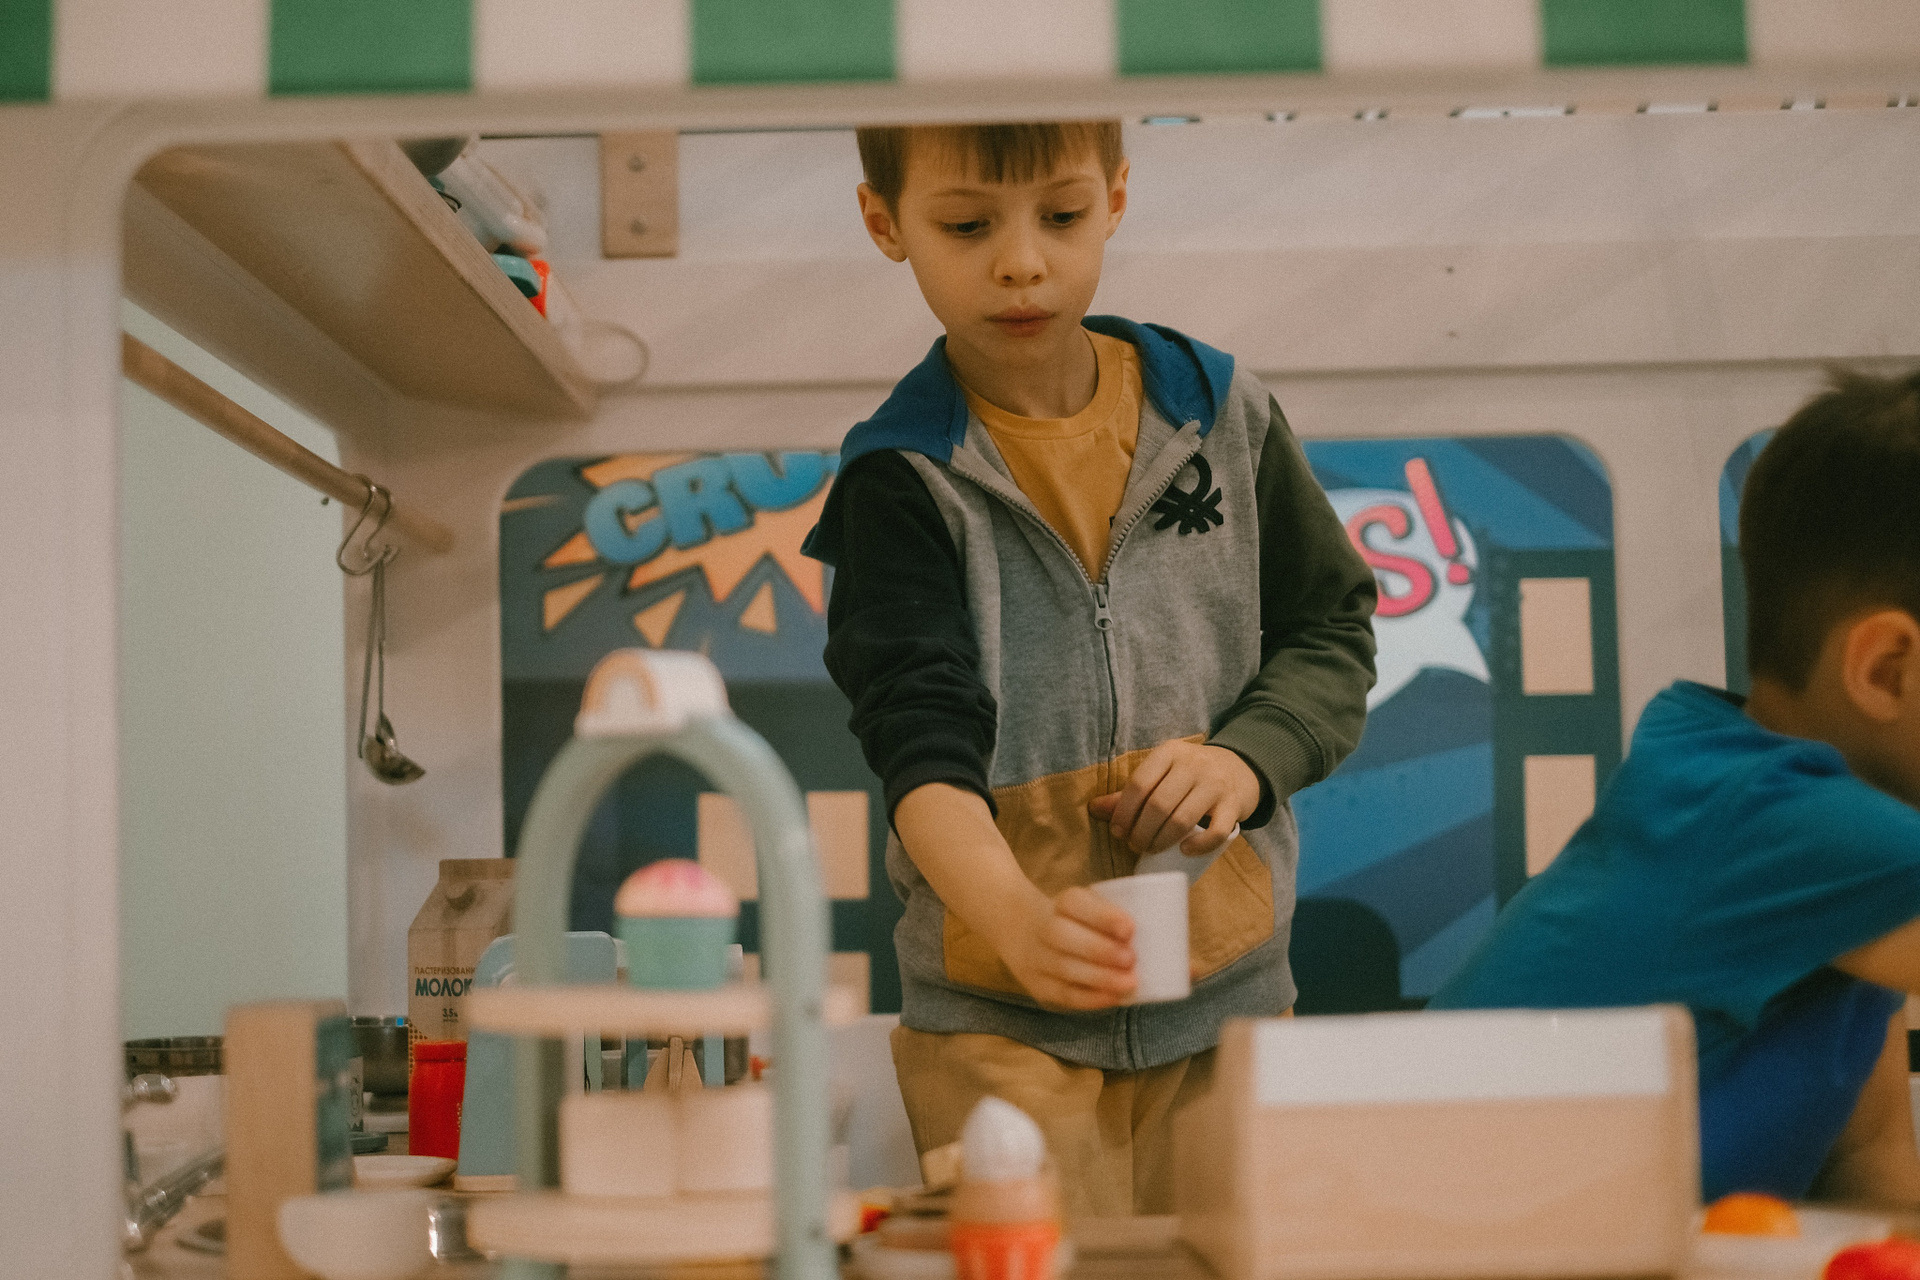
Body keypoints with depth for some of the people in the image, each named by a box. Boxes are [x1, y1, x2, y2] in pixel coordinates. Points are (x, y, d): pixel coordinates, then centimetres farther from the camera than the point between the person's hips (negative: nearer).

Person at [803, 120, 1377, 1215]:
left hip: (1230, 999, 3)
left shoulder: (1222, 413, 5)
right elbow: (922, 734, -18)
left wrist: (1247, 756, -9)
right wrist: (1015, 917, -36)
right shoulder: (902, 480, -6)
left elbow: (1333, 631, 13)